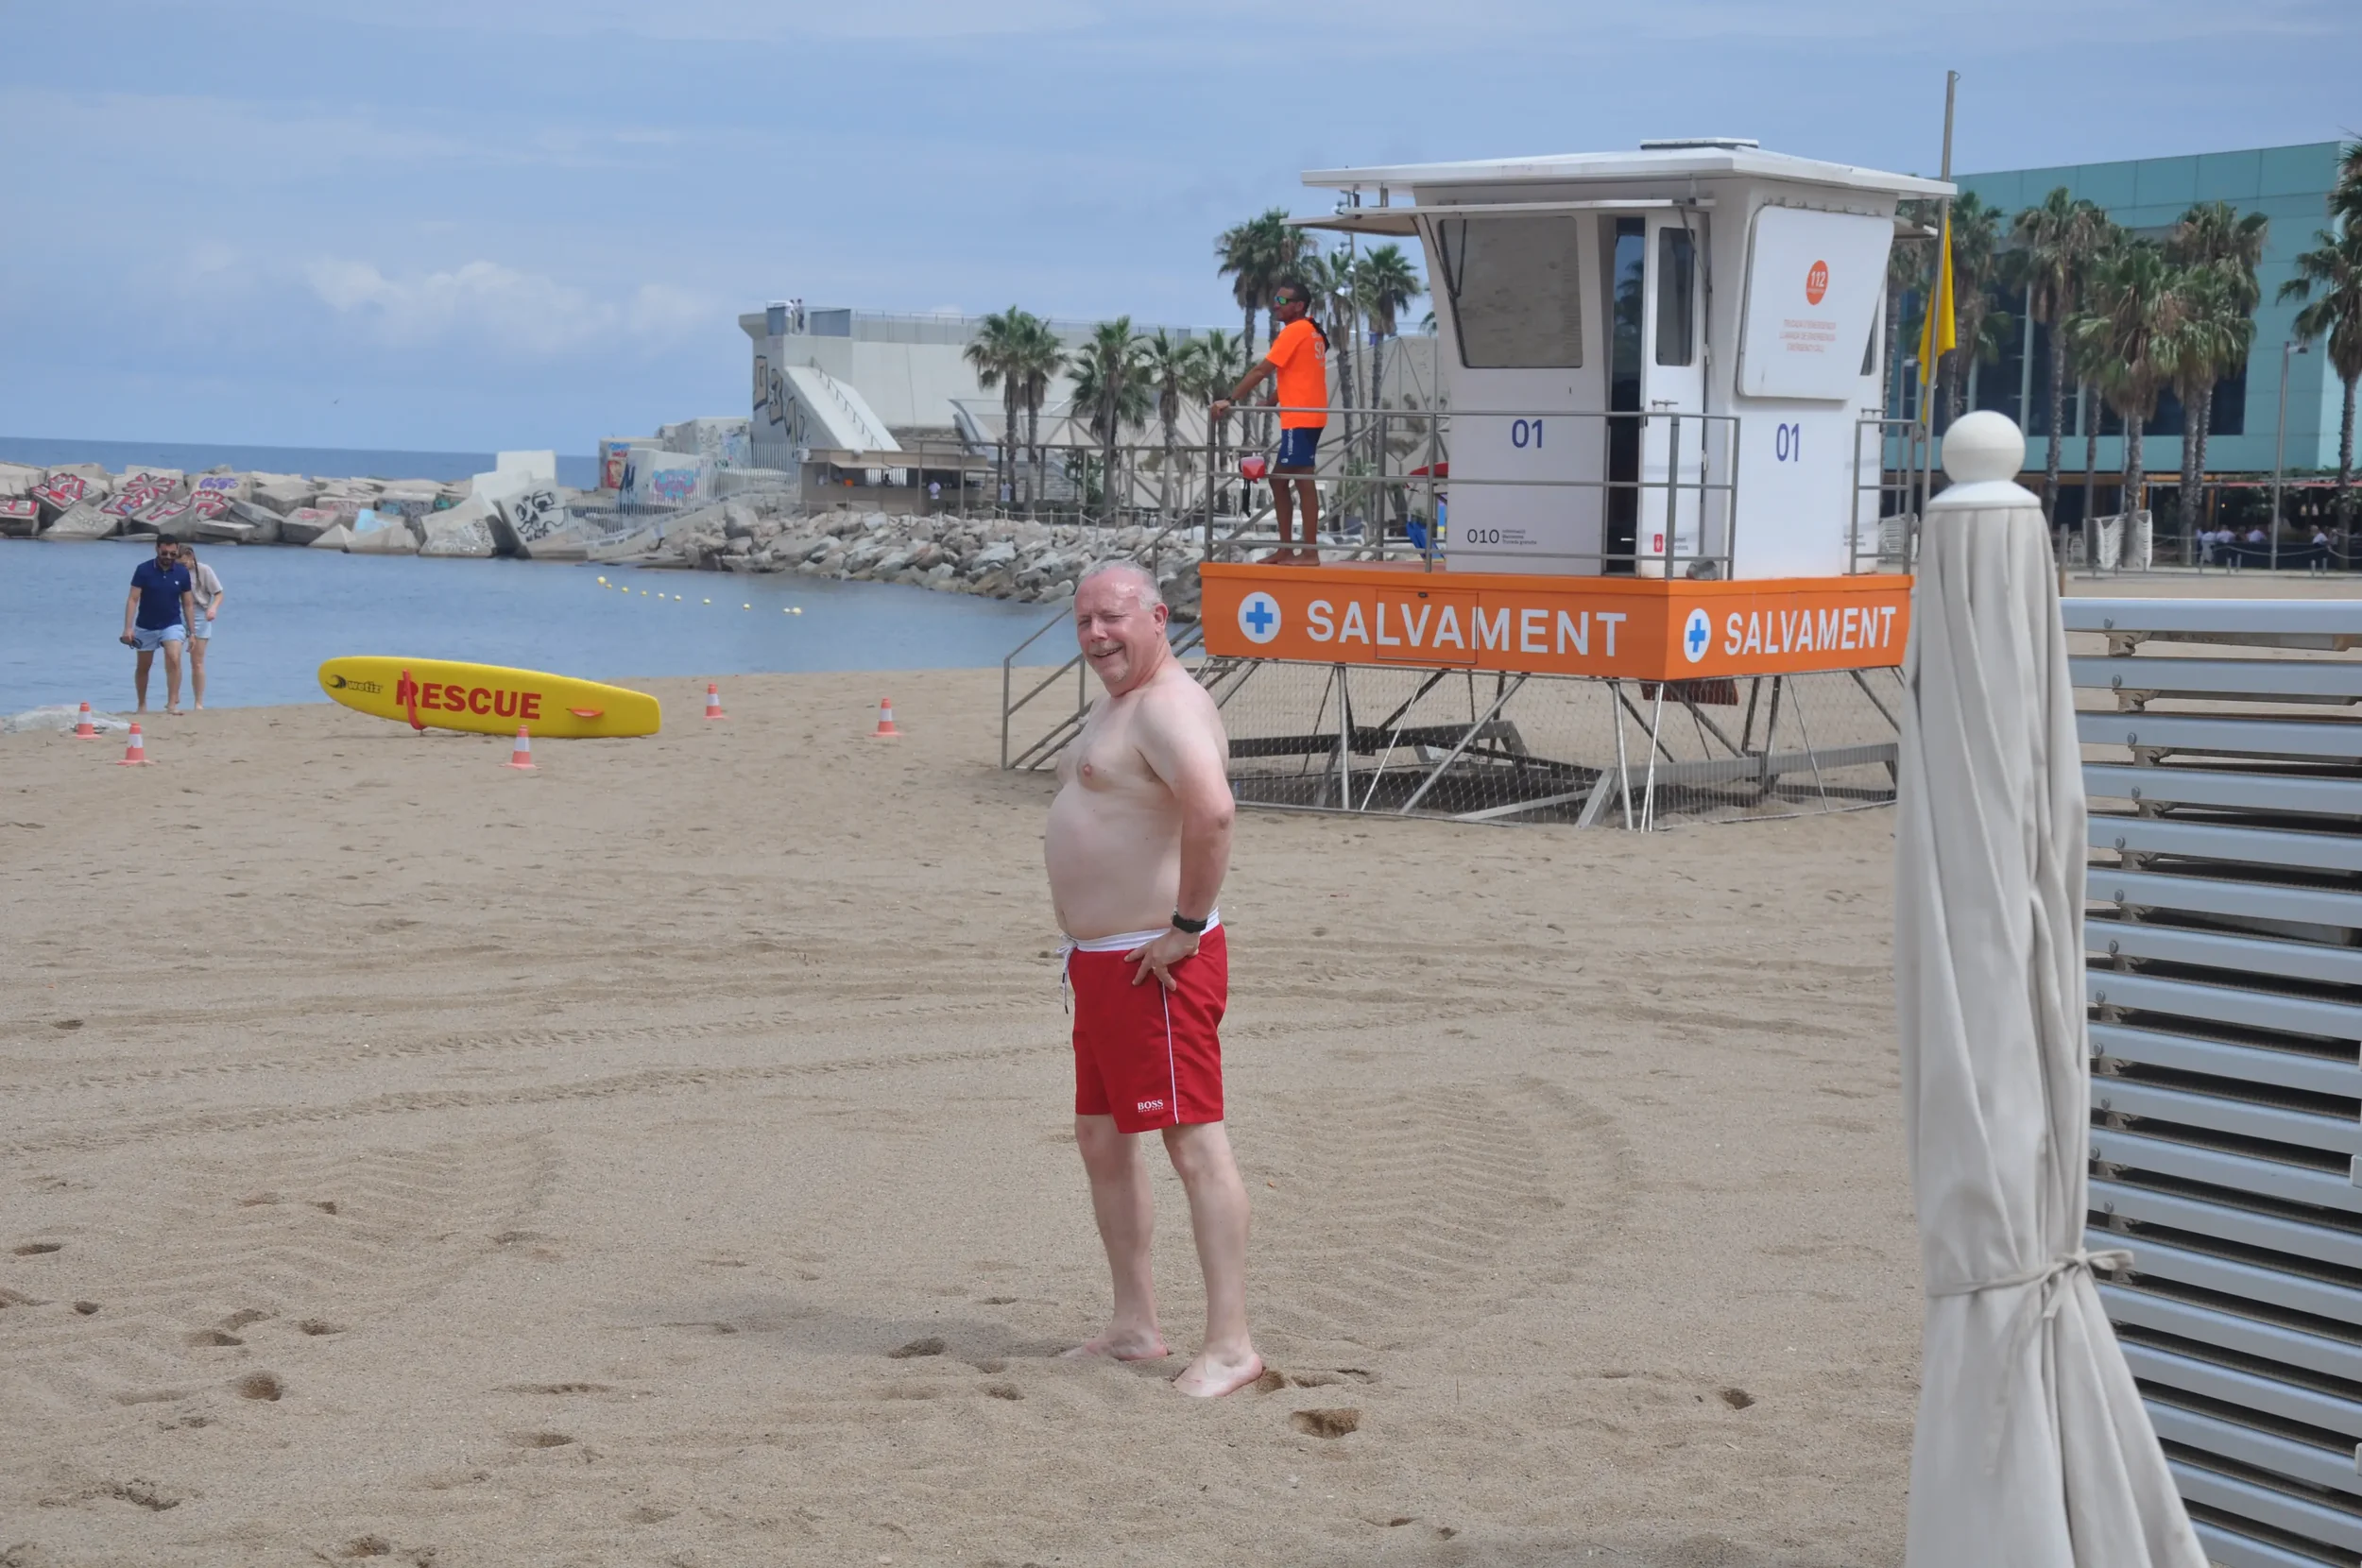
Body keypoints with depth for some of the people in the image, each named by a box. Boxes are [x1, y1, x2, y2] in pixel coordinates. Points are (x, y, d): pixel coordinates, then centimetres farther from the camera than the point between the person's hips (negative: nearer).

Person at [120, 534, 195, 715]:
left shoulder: (182, 572, -5)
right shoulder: (143, 570, -11)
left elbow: (188, 604, 2)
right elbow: (133, 599, -13)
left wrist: (191, 632, 2)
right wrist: (128, 628, -21)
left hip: (172, 624, 0)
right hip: (146, 626, 0)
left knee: (174, 659, -22)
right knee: (143, 667, 12)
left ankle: (172, 703, -22)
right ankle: (142, 704, 30)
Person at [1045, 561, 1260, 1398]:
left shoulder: (1169, 707, -16)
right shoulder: (1116, 705, 18)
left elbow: (1212, 809, -33)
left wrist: (1188, 922, -25)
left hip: (1155, 965, -11)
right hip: (1097, 959, 11)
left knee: (1196, 1143, -9)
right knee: (1101, 1138, 15)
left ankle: (1230, 1345, -7)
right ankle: (1135, 1325, 25)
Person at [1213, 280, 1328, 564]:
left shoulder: (1294, 331, -10)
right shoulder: (1310, 332, 18)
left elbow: (1260, 371, -12)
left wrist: (1229, 400, -10)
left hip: (1301, 418, -10)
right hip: (1304, 416, 10)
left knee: (1303, 480, -9)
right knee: (1279, 478, 12)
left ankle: (1310, 552, -10)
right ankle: (1286, 549, 12)